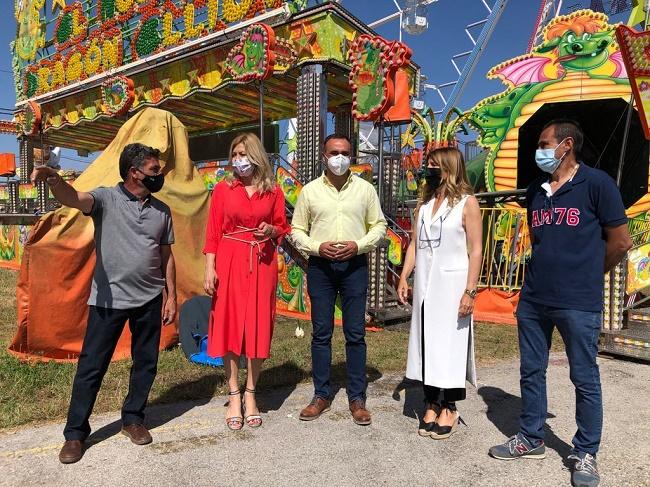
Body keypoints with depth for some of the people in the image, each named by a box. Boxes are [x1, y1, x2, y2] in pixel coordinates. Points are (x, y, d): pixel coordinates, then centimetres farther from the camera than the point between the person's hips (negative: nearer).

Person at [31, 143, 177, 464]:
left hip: (150, 299, 4)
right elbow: (72, 198, -25)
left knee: (145, 363, 12)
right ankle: (75, 432, 20)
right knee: (91, 366, 5)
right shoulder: (106, 198, -4)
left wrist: (171, 296, 7)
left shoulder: (162, 210, 7)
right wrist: (53, 178, -47)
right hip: (109, 299, -3)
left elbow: (166, 255, 10)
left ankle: (133, 419, 31)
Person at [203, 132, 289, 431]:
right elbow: (213, 233, 1)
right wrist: (209, 268, -7)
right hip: (229, 263, 0)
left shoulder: (273, 191, 5)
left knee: (258, 327, 4)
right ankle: (234, 396, 16)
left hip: (262, 263, 1)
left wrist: (271, 230, -12)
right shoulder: (223, 189, 4)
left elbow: (283, 230, 11)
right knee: (229, 326, 2)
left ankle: (251, 394, 19)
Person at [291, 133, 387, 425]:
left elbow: (379, 226, 7)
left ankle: (357, 398, 15)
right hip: (320, 266, 1)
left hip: (354, 265, 0)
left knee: (355, 334, 3)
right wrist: (318, 247, -11)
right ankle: (321, 395, 19)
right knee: (321, 333, 6)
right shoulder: (310, 190, 6)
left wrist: (358, 245, -11)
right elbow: (297, 230, 7)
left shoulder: (365, 189, 6)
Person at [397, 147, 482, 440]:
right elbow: (414, 244, 12)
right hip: (425, 285, 6)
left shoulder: (467, 203, -5)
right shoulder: (425, 203, 12)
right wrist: (404, 278, 4)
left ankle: (449, 409, 15)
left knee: (449, 345, 2)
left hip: (451, 285, -5)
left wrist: (469, 292, -13)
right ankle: (431, 405, 19)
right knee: (426, 343, 8)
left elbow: (476, 251, -8)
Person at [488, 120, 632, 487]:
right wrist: (549, 271, 14)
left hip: (578, 303, -6)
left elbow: (620, 242, -3)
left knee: (585, 379, 7)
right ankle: (531, 439, 30)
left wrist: (585, 275, 7)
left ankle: (586, 454, 24)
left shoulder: (596, 183, -6)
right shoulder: (536, 192, 11)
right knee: (532, 372, 14)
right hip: (533, 299, 6)